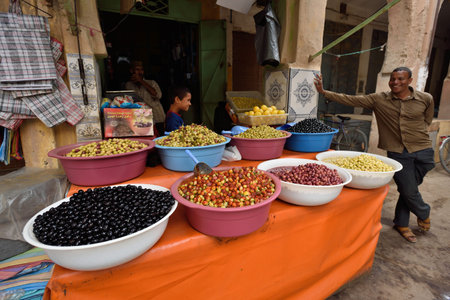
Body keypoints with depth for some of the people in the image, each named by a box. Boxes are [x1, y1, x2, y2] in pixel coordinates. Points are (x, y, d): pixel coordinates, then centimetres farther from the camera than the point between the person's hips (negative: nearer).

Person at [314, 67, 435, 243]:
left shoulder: (426, 99, 0)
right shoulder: (379, 100, -4)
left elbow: (427, 121, 17)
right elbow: (350, 100, -11)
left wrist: (416, 135, 9)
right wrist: (323, 92, -18)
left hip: (422, 151, 1)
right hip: (397, 153, -1)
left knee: (408, 190, 8)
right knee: (409, 191, 3)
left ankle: (401, 224, 35)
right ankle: (424, 213, 38)